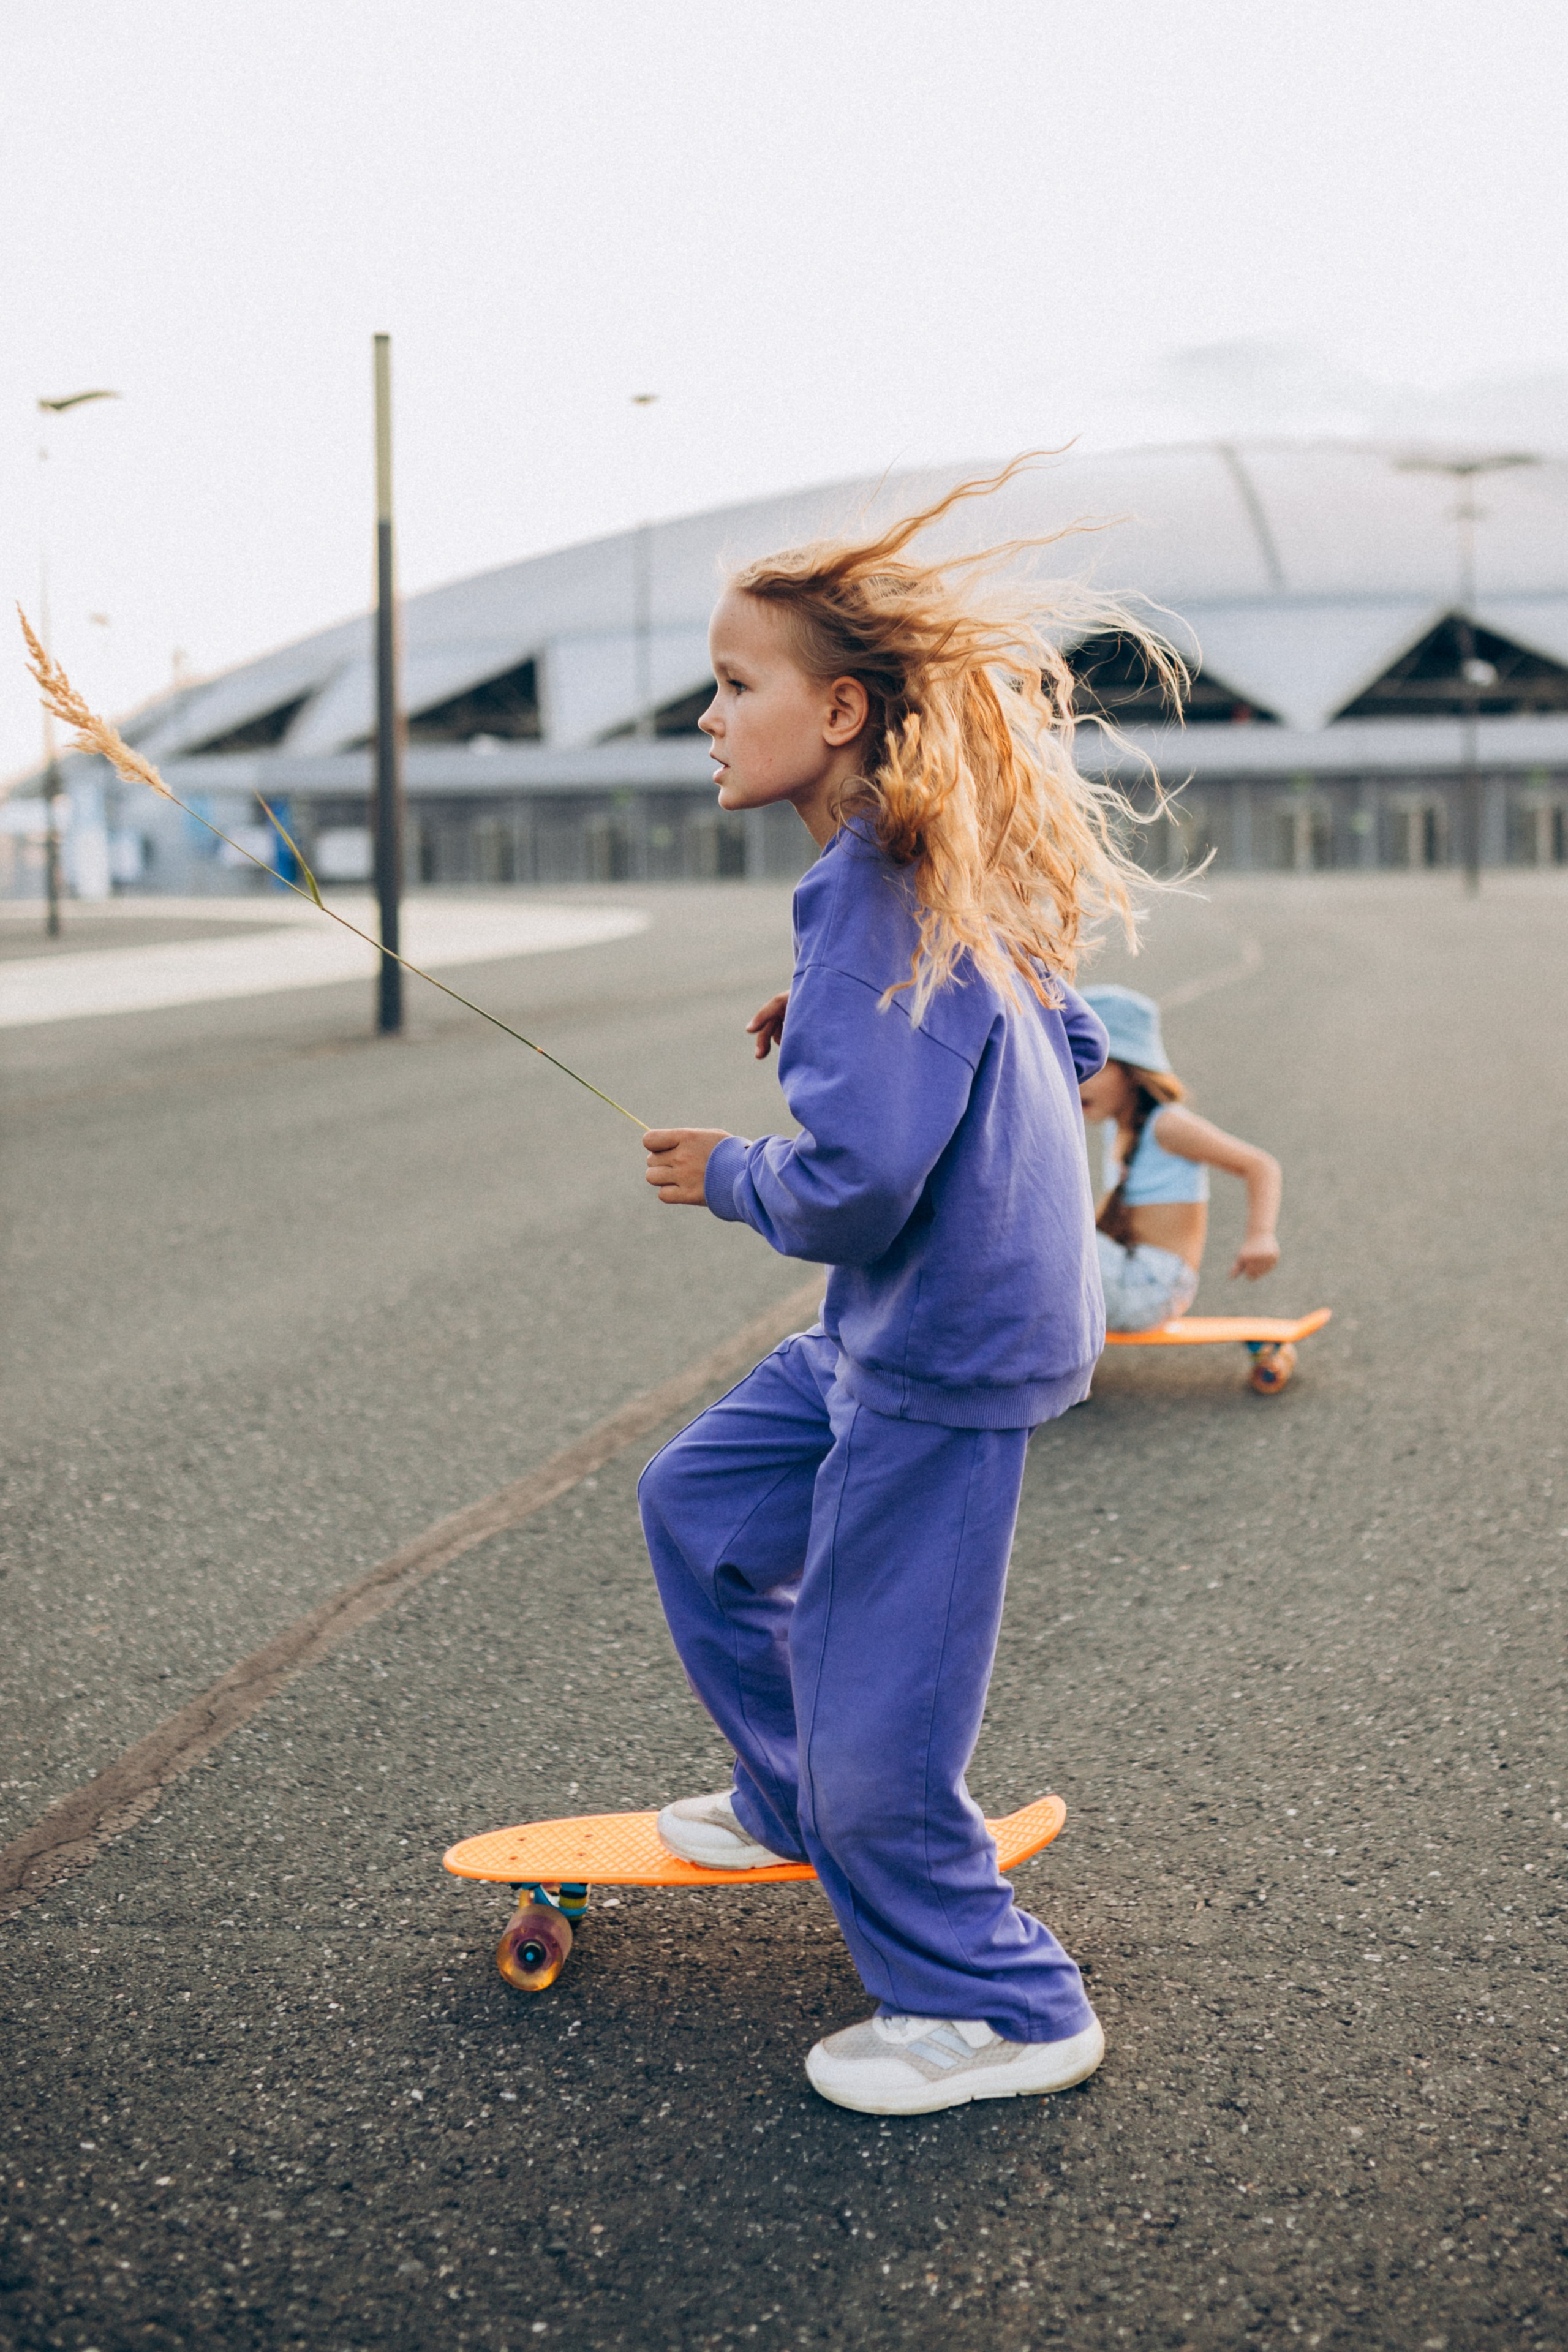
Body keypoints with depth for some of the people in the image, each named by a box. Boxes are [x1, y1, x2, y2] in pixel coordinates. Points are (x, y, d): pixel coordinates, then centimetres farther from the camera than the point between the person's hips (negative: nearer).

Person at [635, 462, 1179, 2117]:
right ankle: (793, 1806, 40)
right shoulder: (952, 879, 5)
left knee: (871, 1727, 0)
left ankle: (1000, 2010, 19)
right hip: (888, 1335, 11)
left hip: (947, 1358, -11)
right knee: (700, 1505, 24)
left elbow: (851, 1184, -31)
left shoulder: (876, 905, -25)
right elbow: (1071, 1045, 18)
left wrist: (725, 1175, -10)